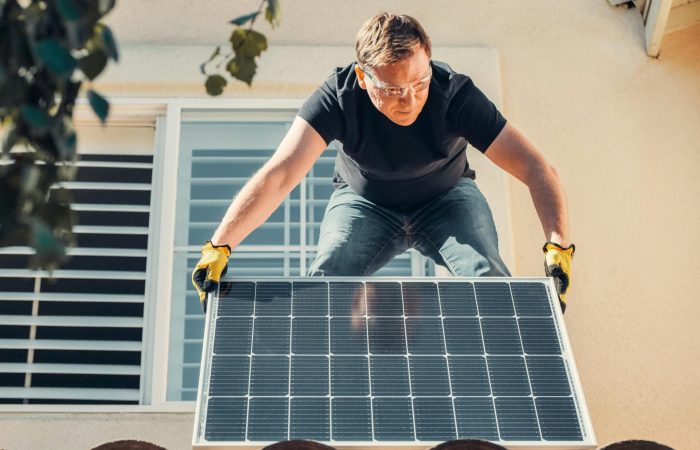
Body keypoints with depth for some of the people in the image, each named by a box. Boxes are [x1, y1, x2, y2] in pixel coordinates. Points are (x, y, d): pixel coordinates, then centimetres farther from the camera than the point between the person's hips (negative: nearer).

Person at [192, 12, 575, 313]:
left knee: (489, 280, -25)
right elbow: (280, 174, -40)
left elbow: (536, 169, -32)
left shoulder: (454, 93, -31)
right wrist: (219, 246, -52)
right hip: (363, 201, 0)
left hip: (446, 197, 0)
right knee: (323, 283, -24)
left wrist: (558, 246, -47)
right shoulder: (339, 96, -31)